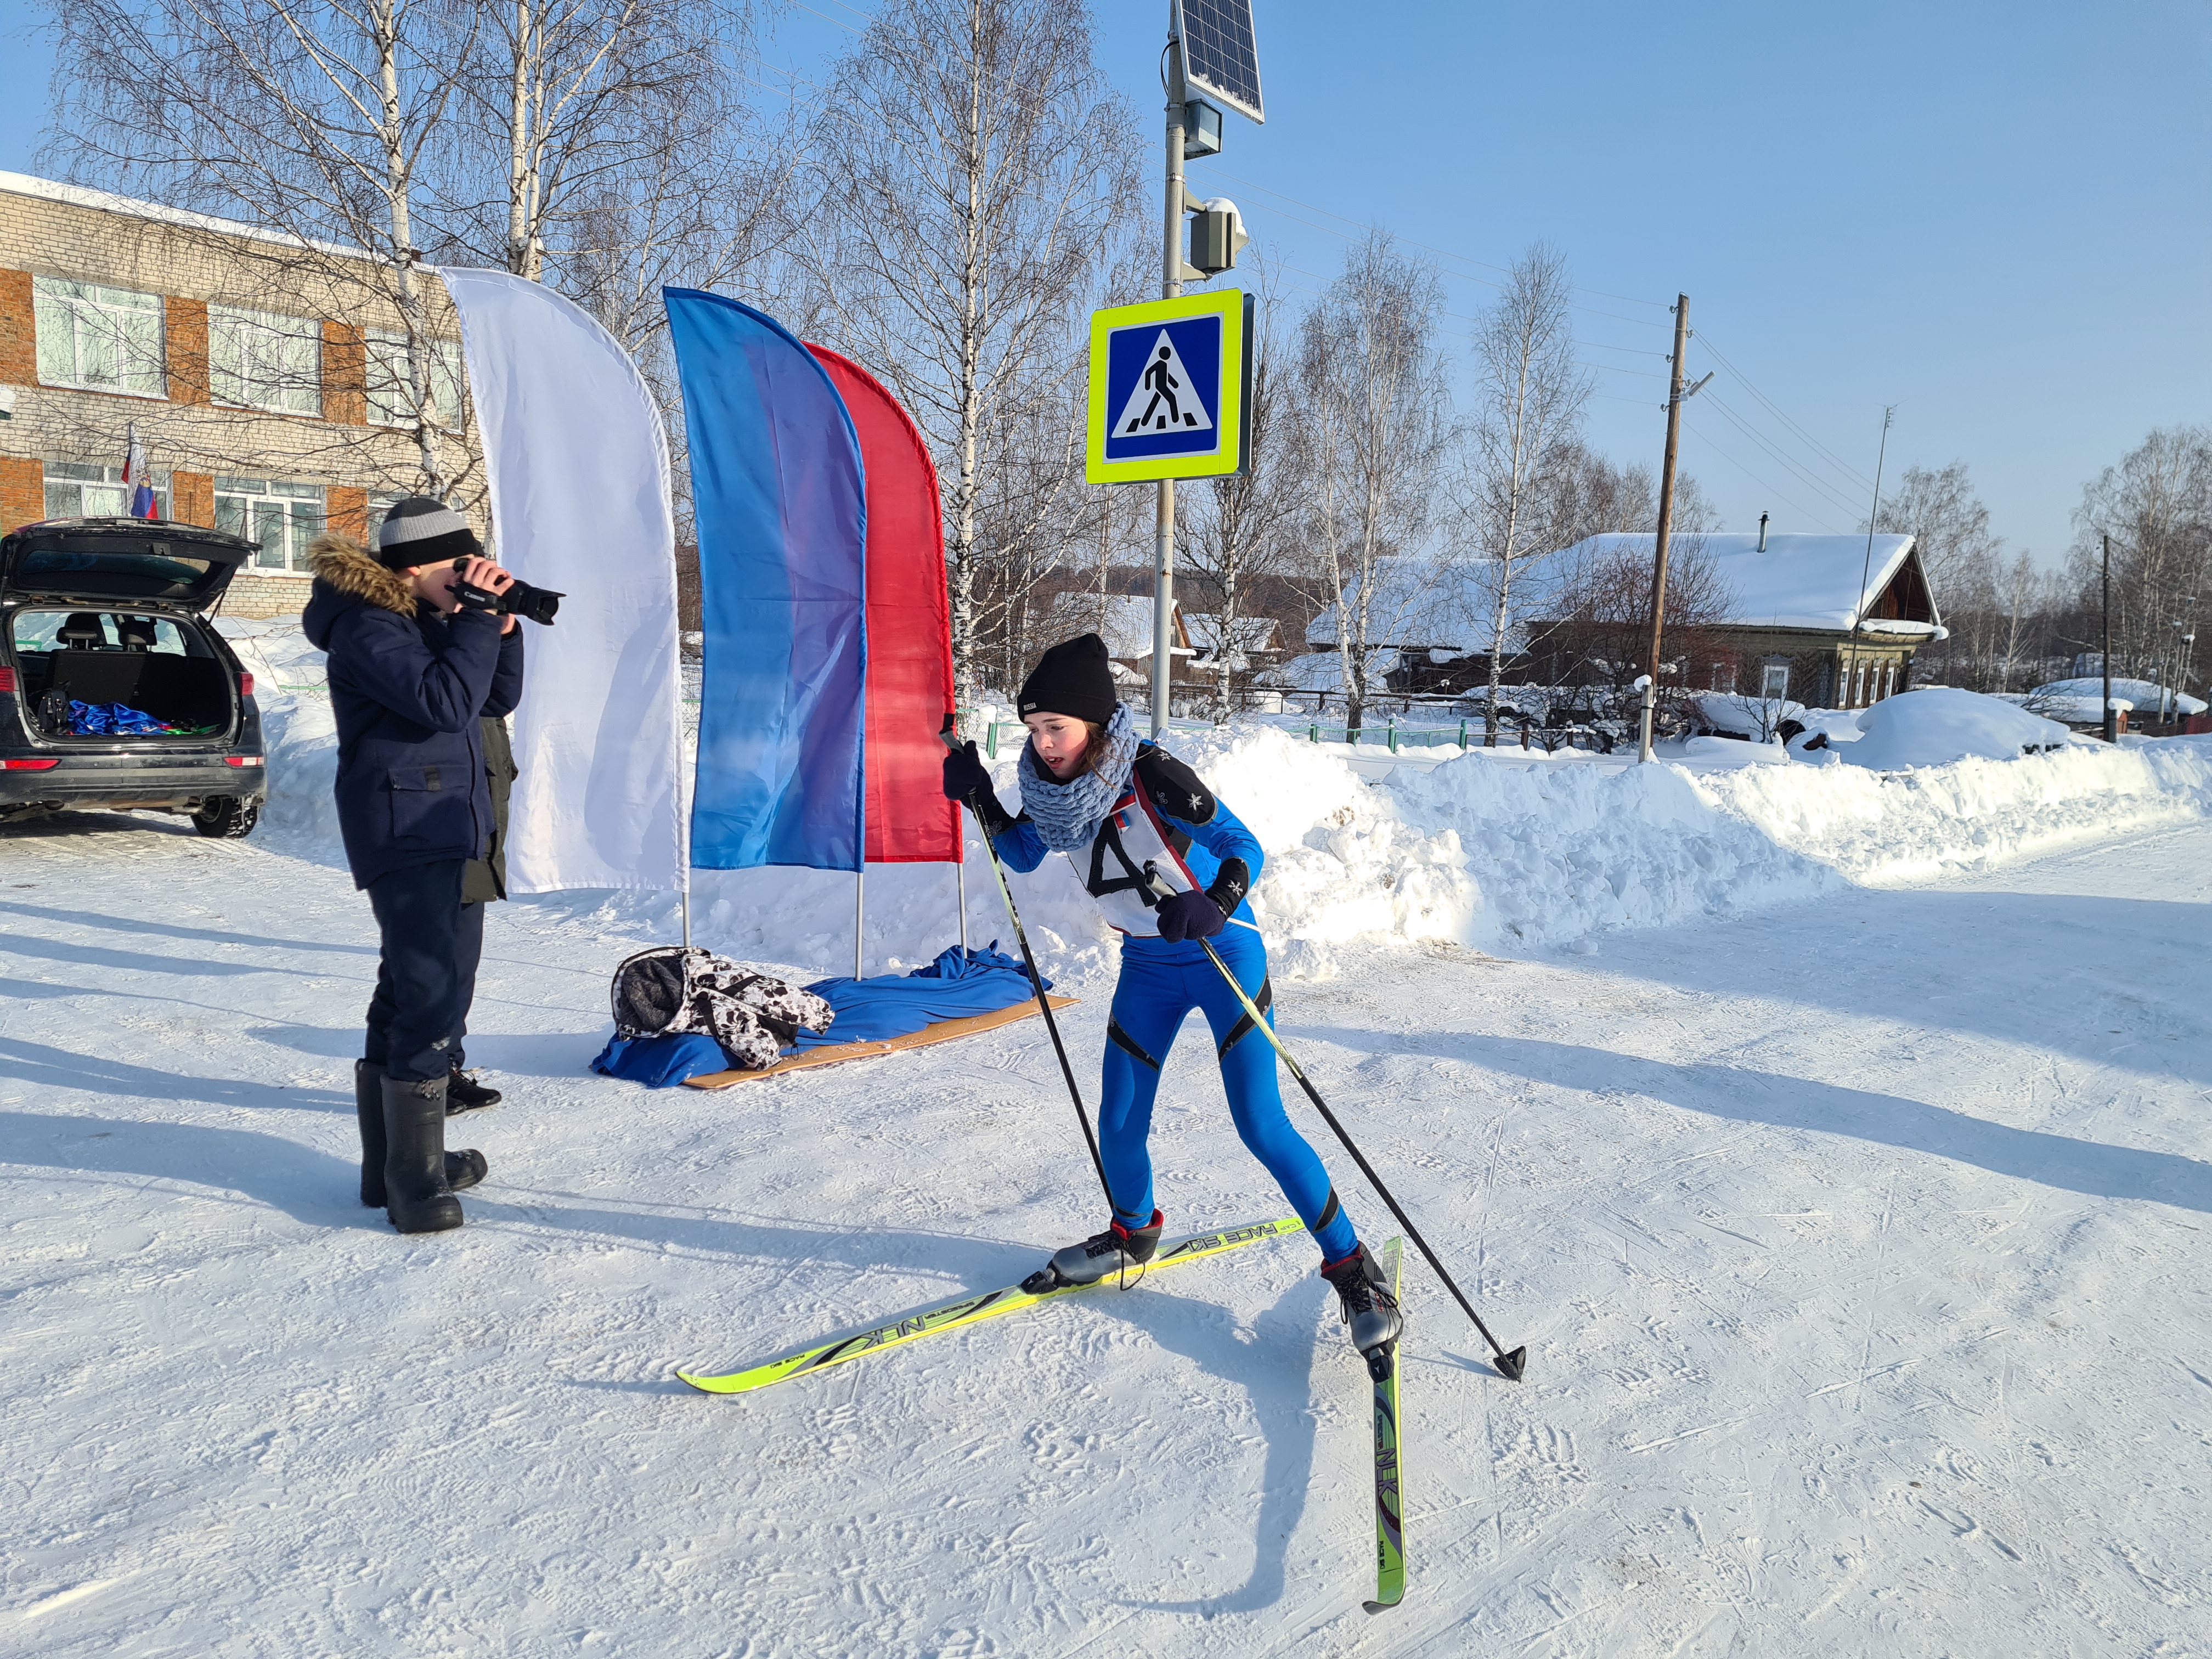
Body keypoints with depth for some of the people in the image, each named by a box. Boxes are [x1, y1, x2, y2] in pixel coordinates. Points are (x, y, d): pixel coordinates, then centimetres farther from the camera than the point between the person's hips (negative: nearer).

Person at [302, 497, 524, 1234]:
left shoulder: (428, 620, 15)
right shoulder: (367, 628, -13)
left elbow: (497, 698, 14)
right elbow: (445, 703, -24)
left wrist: (501, 628, 0)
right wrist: (478, 617, -18)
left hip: (437, 827, 10)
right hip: (403, 831, -10)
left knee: (408, 993, 15)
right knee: (429, 998, -12)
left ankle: (390, 1164, 26)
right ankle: (415, 1180, -6)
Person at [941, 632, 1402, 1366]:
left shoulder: (1150, 775, -26)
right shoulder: (1056, 788, -7)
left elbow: (1244, 847, -24)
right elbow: (1023, 854, 11)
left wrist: (1215, 906, -43)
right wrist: (980, 799, -4)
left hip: (1223, 954, -6)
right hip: (1147, 966, 6)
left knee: (1261, 1126, -9)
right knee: (1119, 1123, 10)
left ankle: (1353, 1266, 6)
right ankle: (1133, 1231, 39)